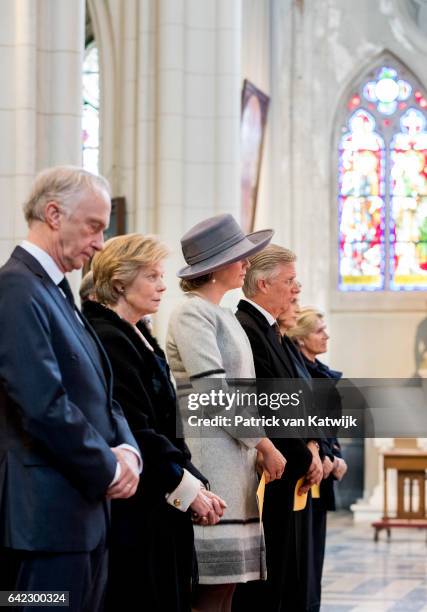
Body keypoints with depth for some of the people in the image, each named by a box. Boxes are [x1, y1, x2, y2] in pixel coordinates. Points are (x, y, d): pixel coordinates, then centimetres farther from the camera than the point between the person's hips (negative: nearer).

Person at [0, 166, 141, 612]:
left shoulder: (56, 292, 17)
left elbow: (97, 392, 20)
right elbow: (44, 405, -21)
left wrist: (126, 450, 1)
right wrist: (108, 470, -10)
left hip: (86, 510, 10)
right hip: (46, 514, -10)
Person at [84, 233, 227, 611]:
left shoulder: (139, 338, 16)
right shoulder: (107, 340, -14)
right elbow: (135, 433, -18)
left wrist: (196, 485, 6)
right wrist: (187, 487, -11)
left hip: (161, 509, 10)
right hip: (133, 512, -10)